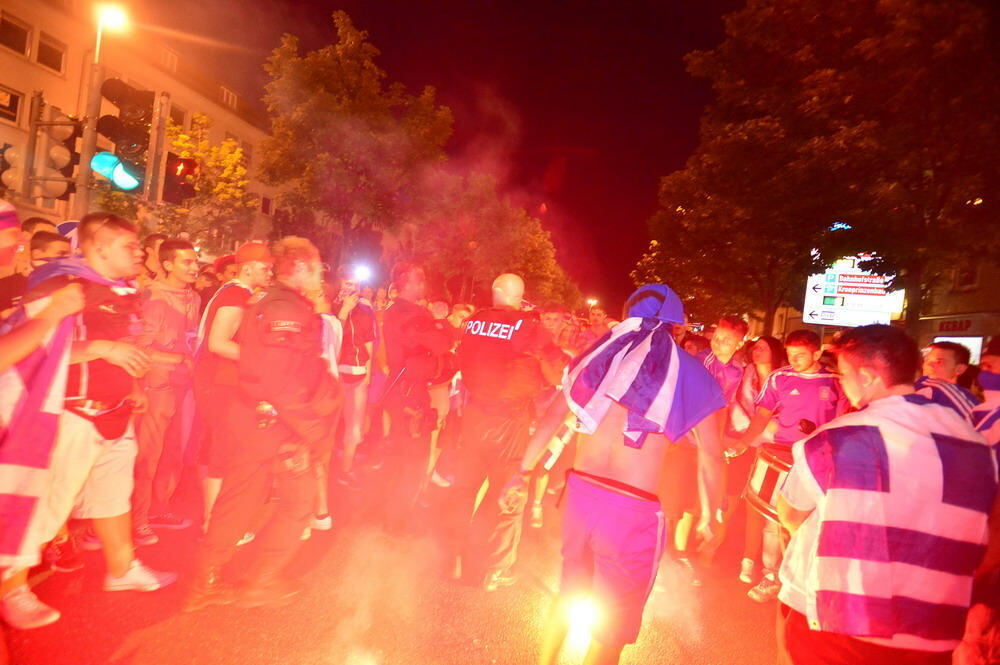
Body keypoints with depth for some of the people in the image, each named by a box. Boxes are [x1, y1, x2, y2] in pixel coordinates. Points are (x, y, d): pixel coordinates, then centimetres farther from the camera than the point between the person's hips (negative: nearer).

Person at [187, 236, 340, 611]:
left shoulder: (266, 303, 14)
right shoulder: (288, 309, -19)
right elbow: (283, 381, -26)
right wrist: (309, 431, -21)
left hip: (255, 420, 10)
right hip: (278, 426, -10)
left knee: (239, 500, 18)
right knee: (298, 502, 7)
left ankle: (206, 583, 30)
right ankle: (261, 583, 20)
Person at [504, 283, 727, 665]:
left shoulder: (598, 356, 10)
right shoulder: (691, 375, 2)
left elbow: (551, 421, 13)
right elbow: (710, 457, 3)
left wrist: (523, 474, 22)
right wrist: (709, 518, 17)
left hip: (579, 490, 4)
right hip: (633, 508, -4)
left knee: (571, 589, 28)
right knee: (612, 626, 15)